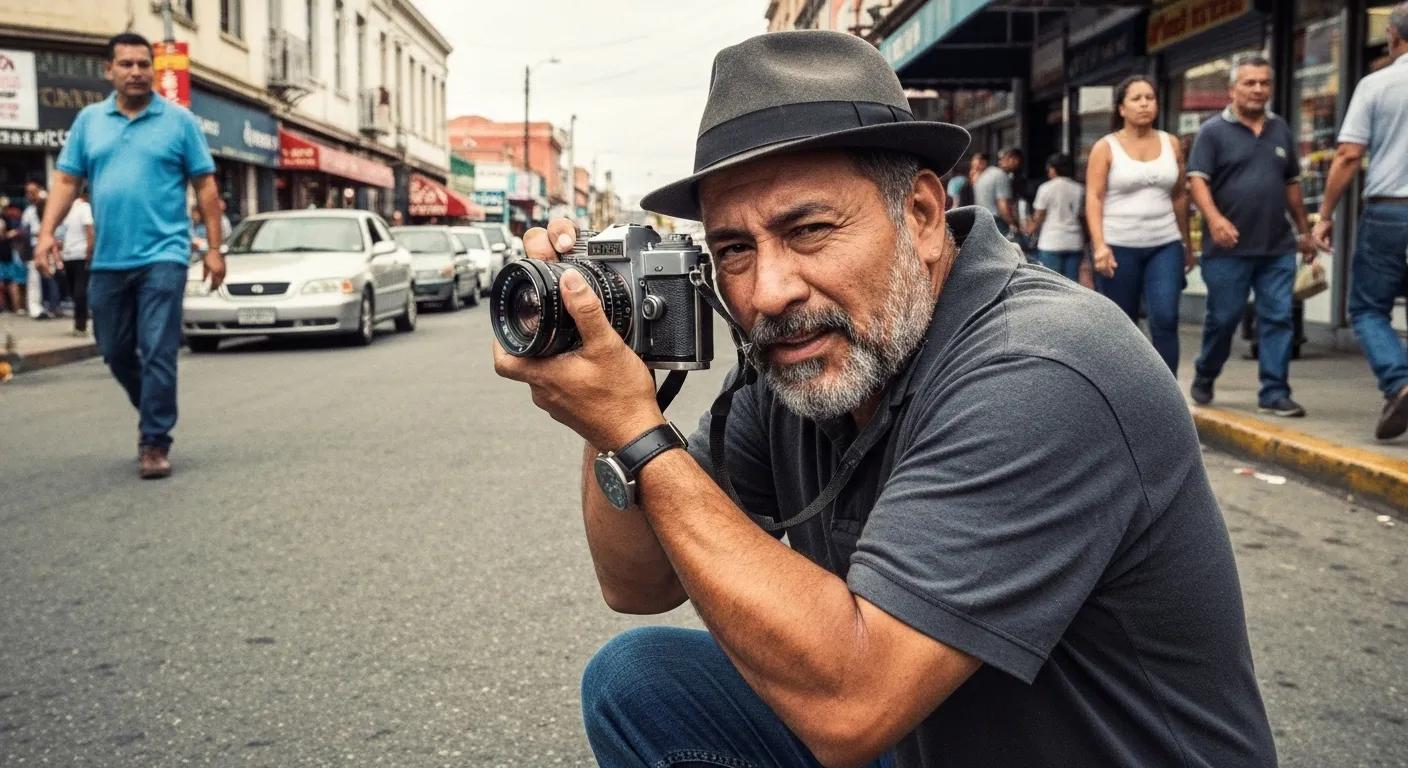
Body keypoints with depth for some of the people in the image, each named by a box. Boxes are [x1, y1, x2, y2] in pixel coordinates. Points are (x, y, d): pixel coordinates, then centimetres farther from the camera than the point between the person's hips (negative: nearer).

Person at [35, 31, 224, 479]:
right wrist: (48, 231, -5)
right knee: (115, 352, 13)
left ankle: (155, 442, 0)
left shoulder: (179, 120, 1)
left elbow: (205, 186, 1)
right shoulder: (89, 120, 10)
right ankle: (153, 413, 35)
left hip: (162, 256, -4)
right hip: (108, 259, 4)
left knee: (158, 353, -7)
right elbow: (67, 180, 9)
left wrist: (214, 247, -3)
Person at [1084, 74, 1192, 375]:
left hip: (1165, 245, 2)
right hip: (1119, 247, -2)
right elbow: (1093, 198, -8)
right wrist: (1099, 245, -19)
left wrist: (1187, 242, 15)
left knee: (1165, 320, -10)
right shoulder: (1105, 148, -1)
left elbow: (1179, 197, 14)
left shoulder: (1171, 144, 9)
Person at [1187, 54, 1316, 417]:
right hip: (1229, 248, -4)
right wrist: (1214, 218, -28)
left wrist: (1305, 231, 19)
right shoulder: (1213, 131, -1)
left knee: (1278, 318, -1)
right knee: (1223, 318, 4)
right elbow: (1197, 180, -11)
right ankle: (1204, 377, 27)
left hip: (1277, 247, 4)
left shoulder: (1280, 130, 14)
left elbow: (1292, 184, 20)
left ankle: (1274, 393, 3)